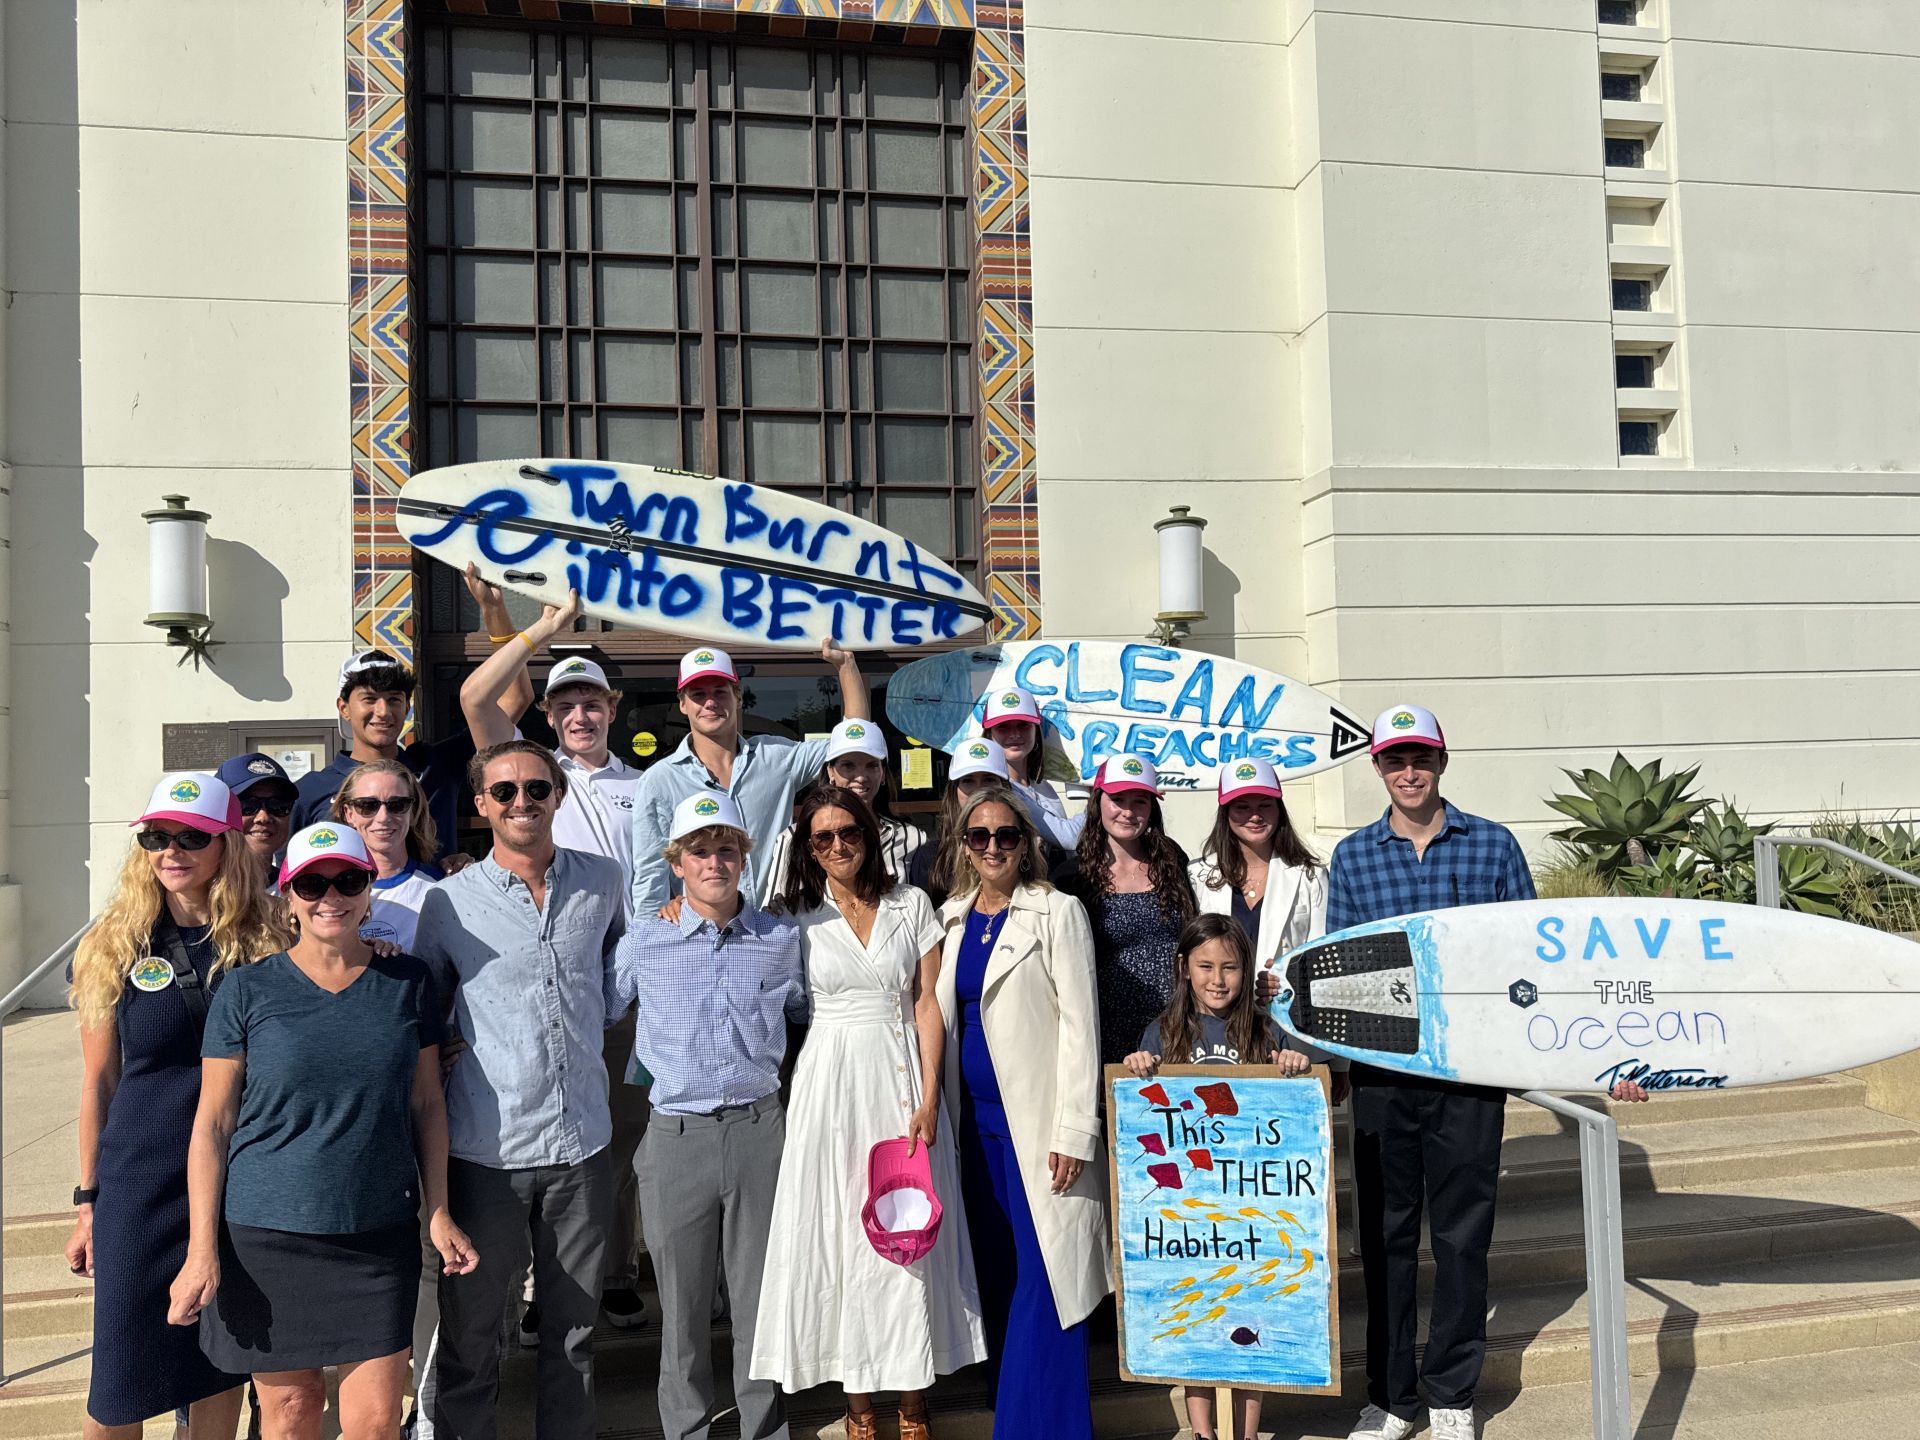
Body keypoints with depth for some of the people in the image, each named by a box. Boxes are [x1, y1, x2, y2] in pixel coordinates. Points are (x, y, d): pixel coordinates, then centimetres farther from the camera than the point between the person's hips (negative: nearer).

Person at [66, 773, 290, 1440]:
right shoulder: (114, 947, -1)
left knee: (222, 1361, 12)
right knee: (123, 1377, 5)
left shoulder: (265, 944, -1)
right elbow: (98, 1082, 3)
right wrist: (88, 1202, 4)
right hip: (141, 1183, 0)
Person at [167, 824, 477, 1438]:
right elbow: (213, 1123, -1)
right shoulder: (247, 990, -3)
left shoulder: (408, 982, 3)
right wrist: (203, 1250, -5)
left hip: (381, 1234, 1)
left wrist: (438, 1212, 4)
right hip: (267, 1236, -1)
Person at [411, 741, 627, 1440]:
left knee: (574, 1329, 14)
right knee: (470, 1332, 8)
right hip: (486, 1150, -2)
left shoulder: (602, 881, 2)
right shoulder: (449, 901, -3)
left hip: (581, 1144, 2)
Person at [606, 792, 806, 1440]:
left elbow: (806, 1015, 21)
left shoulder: (781, 939, 4)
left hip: (759, 1128, 1)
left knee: (761, 1298, 8)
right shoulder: (644, 941, 1)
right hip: (676, 1136, 0)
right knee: (682, 1304, 9)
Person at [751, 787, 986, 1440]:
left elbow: (928, 1006, -1)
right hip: (830, 1081, 0)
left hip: (901, 1074, 0)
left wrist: (928, 1099, -7)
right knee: (838, 1228, 3)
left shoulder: (911, 905, 2)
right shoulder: (799, 916, 2)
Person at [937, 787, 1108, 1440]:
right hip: (976, 1118, 5)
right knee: (996, 1279, 10)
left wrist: (1074, 1131, -14)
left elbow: (1079, 1024, -8)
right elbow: (943, 1018, 15)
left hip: (1037, 1123, -5)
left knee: (1042, 1280, -6)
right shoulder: (951, 919, 12)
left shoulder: (1057, 913, -4)